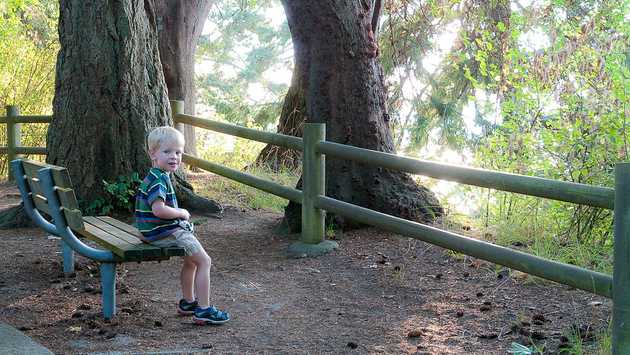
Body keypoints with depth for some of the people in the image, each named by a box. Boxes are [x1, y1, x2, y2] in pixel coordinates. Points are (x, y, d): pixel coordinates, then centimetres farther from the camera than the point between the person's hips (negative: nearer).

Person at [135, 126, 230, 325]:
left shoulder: (159, 177, 13)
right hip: (164, 233, -11)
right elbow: (158, 209, -32)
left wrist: (180, 215, 10)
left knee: (191, 259, 27)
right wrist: (182, 213, -16)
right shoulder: (158, 179, -20)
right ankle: (203, 310, -7)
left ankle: (188, 302, 39)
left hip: (164, 231, 11)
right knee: (204, 261, -8)